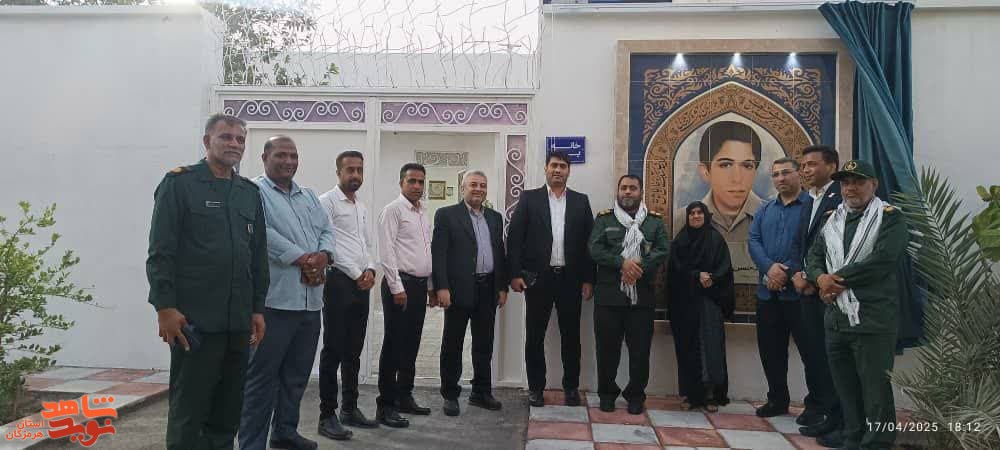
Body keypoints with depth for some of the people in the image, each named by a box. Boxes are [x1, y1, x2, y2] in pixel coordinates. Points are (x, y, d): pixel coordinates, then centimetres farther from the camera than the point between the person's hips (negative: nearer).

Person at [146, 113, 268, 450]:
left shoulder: (250, 192, 13)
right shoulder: (179, 183, -2)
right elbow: (160, 251, -8)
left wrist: (258, 308, 10)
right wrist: (164, 306, -14)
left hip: (238, 321, 5)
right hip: (194, 320, -5)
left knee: (229, 410, 12)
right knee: (188, 411, 3)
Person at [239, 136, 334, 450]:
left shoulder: (309, 196, 20)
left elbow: (326, 230, 14)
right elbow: (263, 234, -18)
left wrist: (323, 255, -8)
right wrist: (303, 258, -15)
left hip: (310, 300, 8)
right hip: (274, 300, -7)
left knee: (297, 373, 17)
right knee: (262, 376, -2)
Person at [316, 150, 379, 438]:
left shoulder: (362, 207, 18)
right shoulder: (327, 202, -6)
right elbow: (330, 244, -13)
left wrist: (370, 269, -1)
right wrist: (357, 274, -12)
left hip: (362, 284, 7)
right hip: (339, 281, -7)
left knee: (354, 350, 12)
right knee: (333, 350, -3)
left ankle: (350, 408, 21)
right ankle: (327, 414, 4)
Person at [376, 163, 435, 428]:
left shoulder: (424, 213, 16)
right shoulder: (393, 210, -8)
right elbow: (386, 252, -14)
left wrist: (431, 285, 17)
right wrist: (397, 287, -17)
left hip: (420, 284, 8)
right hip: (400, 283, -8)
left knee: (411, 345, 13)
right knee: (394, 345, -3)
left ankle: (404, 397, 24)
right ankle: (386, 405, 5)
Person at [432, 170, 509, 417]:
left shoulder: (495, 218, 14)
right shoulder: (446, 215, -2)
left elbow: (500, 253, 15)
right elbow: (438, 253, -8)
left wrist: (502, 287, 9)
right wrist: (441, 287, -15)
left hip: (488, 290, 5)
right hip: (459, 289, -5)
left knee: (484, 344, 12)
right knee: (452, 345, 5)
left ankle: (481, 392, 24)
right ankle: (450, 395, 15)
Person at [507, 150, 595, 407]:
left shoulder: (581, 201, 8)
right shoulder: (529, 198, 3)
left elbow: (589, 241, 6)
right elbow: (514, 238, -1)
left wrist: (588, 279, 0)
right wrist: (515, 274, -8)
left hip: (571, 278, 1)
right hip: (538, 277, -1)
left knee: (571, 335, 8)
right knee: (535, 335, 5)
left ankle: (571, 387, 21)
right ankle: (535, 387, 18)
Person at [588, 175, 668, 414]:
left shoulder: (655, 221, 11)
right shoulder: (604, 219, 8)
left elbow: (663, 250, -1)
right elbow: (595, 249, -4)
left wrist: (639, 267, -17)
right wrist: (622, 263, -18)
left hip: (642, 296, 1)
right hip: (609, 295, -1)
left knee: (640, 349, 5)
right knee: (607, 347, 5)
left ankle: (636, 395, 21)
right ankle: (607, 393, 21)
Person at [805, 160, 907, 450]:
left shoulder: (889, 217, -4)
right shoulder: (831, 219, 16)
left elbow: (883, 260, -18)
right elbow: (814, 256, 12)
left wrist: (839, 280, -14)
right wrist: (820, 278, -10)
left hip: (873, 320, -6)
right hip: (836, 318, 6)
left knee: (875, 390, 0)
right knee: (846, 389, 16)